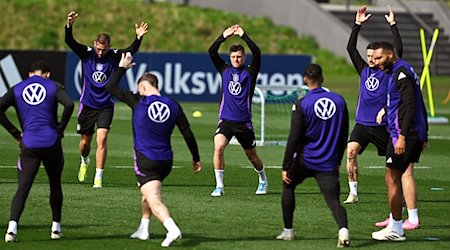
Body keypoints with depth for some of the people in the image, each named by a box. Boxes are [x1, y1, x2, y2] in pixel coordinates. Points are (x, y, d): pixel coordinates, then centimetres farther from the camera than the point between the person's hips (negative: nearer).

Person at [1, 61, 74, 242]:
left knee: (22, 189, -3)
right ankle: (56, 228, 21)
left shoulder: (17, 89, 11)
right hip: (51, 144, 0)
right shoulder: (53, 86, 8)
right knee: (55, 185, 19)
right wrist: (60, 129, 2)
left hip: (29, 145, 0)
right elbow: (69, 104, -10)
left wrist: (15, 133, 3)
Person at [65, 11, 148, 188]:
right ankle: (84, 161, 46)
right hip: (87, 105, 1)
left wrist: (139, 38, -38)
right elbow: (69, 41, -19)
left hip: (106, 106, -1)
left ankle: (98, 178, -12)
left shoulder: (114, 56, -6)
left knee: (101, 139, -15)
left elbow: (132, 50, -18)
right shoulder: (86, 53, -7)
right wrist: (69, 26, -38)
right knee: (85, 141, 11)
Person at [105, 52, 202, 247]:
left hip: (145, 161, -6)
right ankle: (143, 229, 34)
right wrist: (196, 159, 14)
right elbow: (188, 135, 4)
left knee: (154, 200, -14)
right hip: (166, 161, 6)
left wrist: (122, 67, 13)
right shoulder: (174, 106, 3)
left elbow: (111, 87, 0)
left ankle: (172, 229, -36)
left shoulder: (138, 102, -6)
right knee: (148, 192, 30)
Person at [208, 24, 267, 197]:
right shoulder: (225, 70, 7)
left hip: (244, 122, -1)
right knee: (218, 147, -23)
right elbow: (212, 52, -4)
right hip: (225, 120, 1)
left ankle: (263, 180, 39)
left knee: (252, 156, 12)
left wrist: (243, 35, -19)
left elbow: (257, 53, -14)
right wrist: (224, 36, -14)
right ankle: (219, 186, -17)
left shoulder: (250, 72, 1)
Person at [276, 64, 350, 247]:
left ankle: (288, 231, 26)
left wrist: (286, 167, -4)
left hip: (305, 160, -2)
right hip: (329, 164, 2)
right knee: (334, 201, -3)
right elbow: (344, 135, 11)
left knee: (288, 185, 24)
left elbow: (294, 138, -9)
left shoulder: (302, 104, -8)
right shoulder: (339, 101, 4)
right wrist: (338, 160, 23)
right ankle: (343, 229, -34)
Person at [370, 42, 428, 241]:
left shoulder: (401, 72, -13)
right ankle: (394, 226, 15)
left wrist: (402, 136, -25)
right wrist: (424, 135, 23)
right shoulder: (400, 71, 19)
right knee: (392, 178, 14)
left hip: (403, 134, -10)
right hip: (415, 135, 10)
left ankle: (395, 230, -2)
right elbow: (419, 106, 22)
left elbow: (410, 105, -21)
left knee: (392, 179, -5)